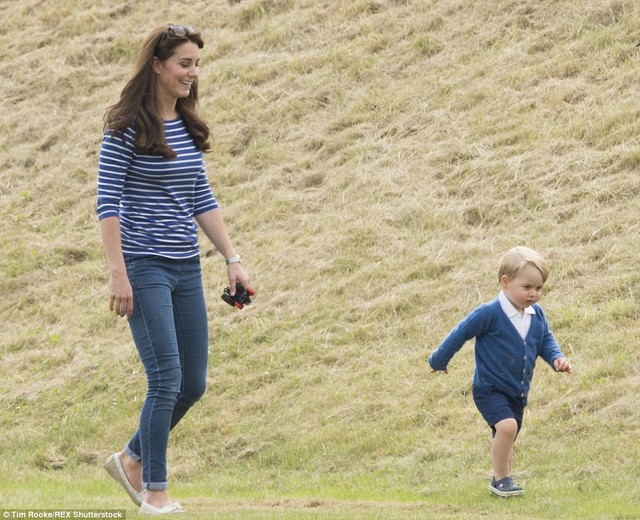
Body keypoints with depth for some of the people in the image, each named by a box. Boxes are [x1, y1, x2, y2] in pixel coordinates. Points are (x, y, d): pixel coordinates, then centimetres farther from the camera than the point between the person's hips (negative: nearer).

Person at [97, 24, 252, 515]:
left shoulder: (189, 126, 11)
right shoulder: (126, 128, -10)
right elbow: (107, 203, -12)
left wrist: (232, 258, 9)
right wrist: (118, 273, -17)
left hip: (187, 269, 7)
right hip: (144, 266, -7)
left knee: (194, 383, 7)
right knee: (167, 378, -11)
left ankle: (133, 459, 27)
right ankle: (154, 490, 0)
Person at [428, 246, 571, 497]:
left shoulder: (536, 314, -1)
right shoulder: (490, 313, -20)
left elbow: (546, 340, 14)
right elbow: (461, 333, -11)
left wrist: (556, 358, -8)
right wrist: (439, 361, -1)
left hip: (517, 392, 7)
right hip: (489, 389, -7)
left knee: (506, 439, 18)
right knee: (507, 425, -27)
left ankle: (502, 481, 37)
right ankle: (501, 478, -13)